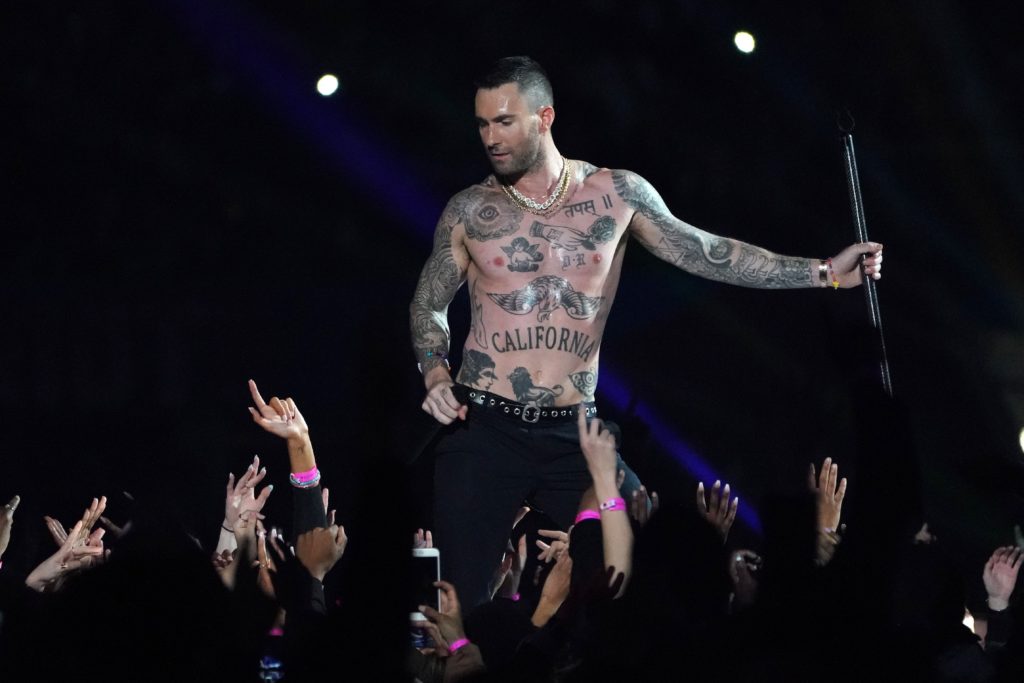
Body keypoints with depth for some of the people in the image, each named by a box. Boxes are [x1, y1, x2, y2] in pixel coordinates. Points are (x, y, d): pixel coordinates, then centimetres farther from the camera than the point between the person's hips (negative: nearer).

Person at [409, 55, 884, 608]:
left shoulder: (616, 194, 3)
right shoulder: (469, 211, 3)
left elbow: (700, 251, 7)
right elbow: (428, 305, 14)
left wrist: (823, 273, 4)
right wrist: (435, 375, -6)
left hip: (573, 434, 1)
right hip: (484, 430, -1)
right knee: (467, 605, -6)